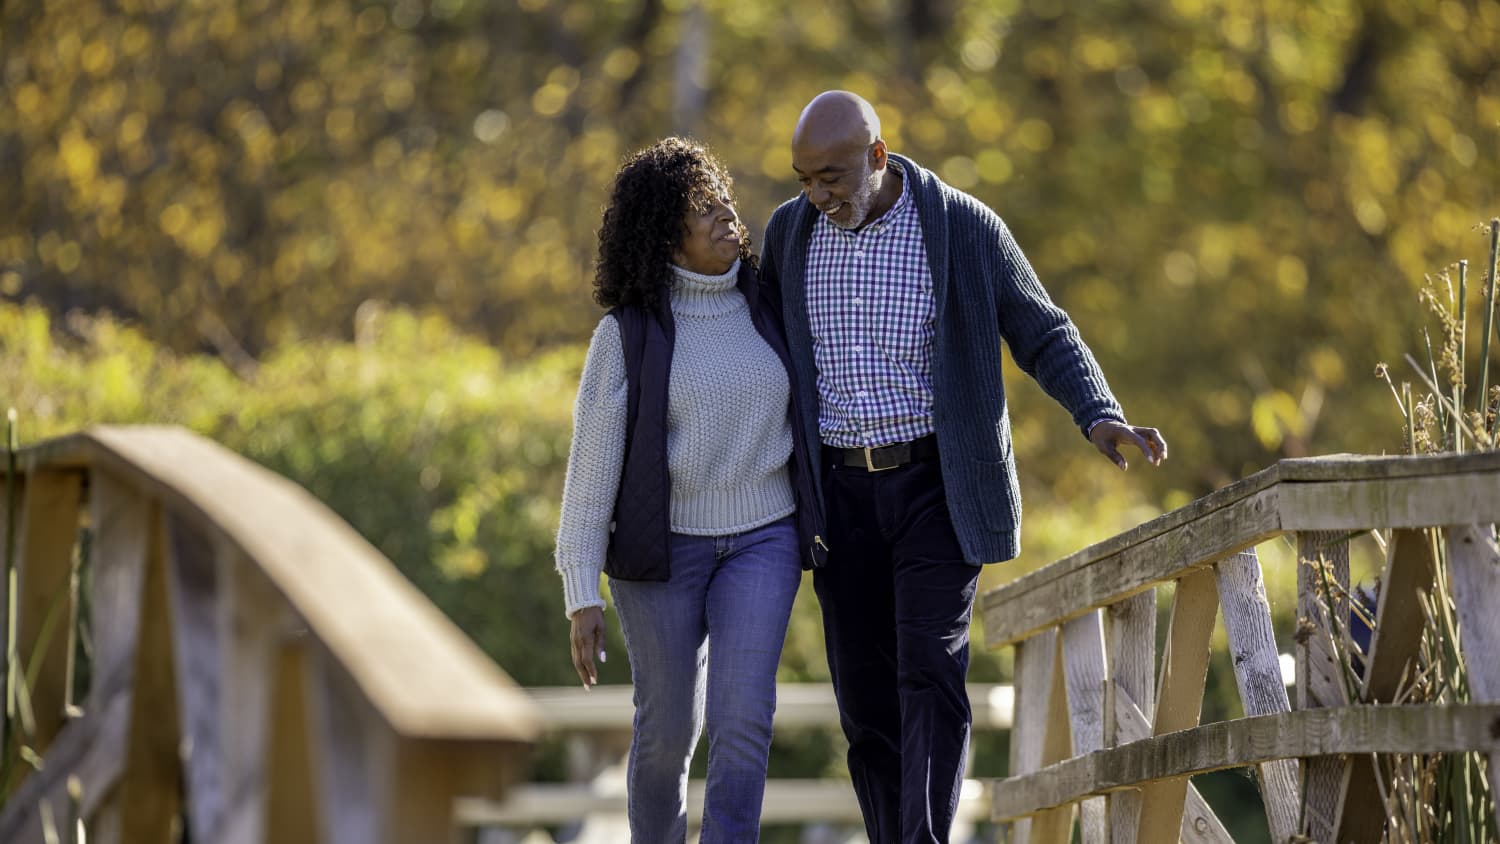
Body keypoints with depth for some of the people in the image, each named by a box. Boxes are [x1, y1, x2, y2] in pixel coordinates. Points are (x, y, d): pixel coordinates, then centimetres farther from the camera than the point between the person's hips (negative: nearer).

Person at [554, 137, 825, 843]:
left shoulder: (763, 307, 2)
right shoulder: (627, 334, -9)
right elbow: (593, 463, -9)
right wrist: (582, 597, -13)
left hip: (760, 542, 2)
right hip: (664, 542, -2)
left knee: (741, 715, -16)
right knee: (667, 731, 5)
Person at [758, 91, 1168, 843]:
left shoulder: (964, 228, -9)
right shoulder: (790, 231, 1)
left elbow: (1044, 336, -2)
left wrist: (1100, 417, -20)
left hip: (936, 488, -3)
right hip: (841, 491, 3)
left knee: (930, 674, -16)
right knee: (866, 696, 3)